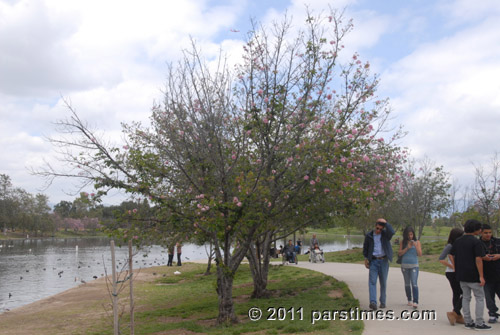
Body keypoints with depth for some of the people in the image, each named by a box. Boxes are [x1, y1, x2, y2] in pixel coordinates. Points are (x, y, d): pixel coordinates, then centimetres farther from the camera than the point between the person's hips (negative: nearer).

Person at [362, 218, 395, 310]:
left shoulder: (385, 234, 2)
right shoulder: (369, 236, 6)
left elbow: (392, 232, -21)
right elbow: (365, 247, 16)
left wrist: (385, 223, -15)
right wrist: (366, 258, 7)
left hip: (383, 261, 0)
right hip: (373, 261, 0)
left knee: (383, 282, 6)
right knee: (372, 281, -12)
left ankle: (383, 302, 17)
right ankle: (373, 302, -21)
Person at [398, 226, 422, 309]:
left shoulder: (417, 242, 2)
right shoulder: (403, 242, 4)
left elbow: (420, 254, -4)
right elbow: (399, 253, -4)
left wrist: (415, 246, -17)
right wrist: (407, 248, -15)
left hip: (414, 266, -2)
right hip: (404, 266, 2)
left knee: (414, 283, -13)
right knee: (407, 284, 11)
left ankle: (415, 302, -17)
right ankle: (409, 300, 24)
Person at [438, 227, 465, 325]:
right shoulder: (449, 246, -14)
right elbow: (441, 259, -20)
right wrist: (453, 267, -20)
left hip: (457, 273, 8)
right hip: (452, 273, -8)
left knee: (457, 294, 11)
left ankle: (458, 316, 16)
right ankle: (454, 313, -4)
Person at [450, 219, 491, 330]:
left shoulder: (458, 241, 8)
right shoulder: (476, 242, -14)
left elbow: (451, 255, 10)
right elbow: (478, 259, -18)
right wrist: (481, 276, -15)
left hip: (461, 275, 6)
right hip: (473, 275, -6)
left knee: (466, 298, 13)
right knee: (479, 298, 5)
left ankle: (468, 322, 16)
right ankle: (479, 323, 6)